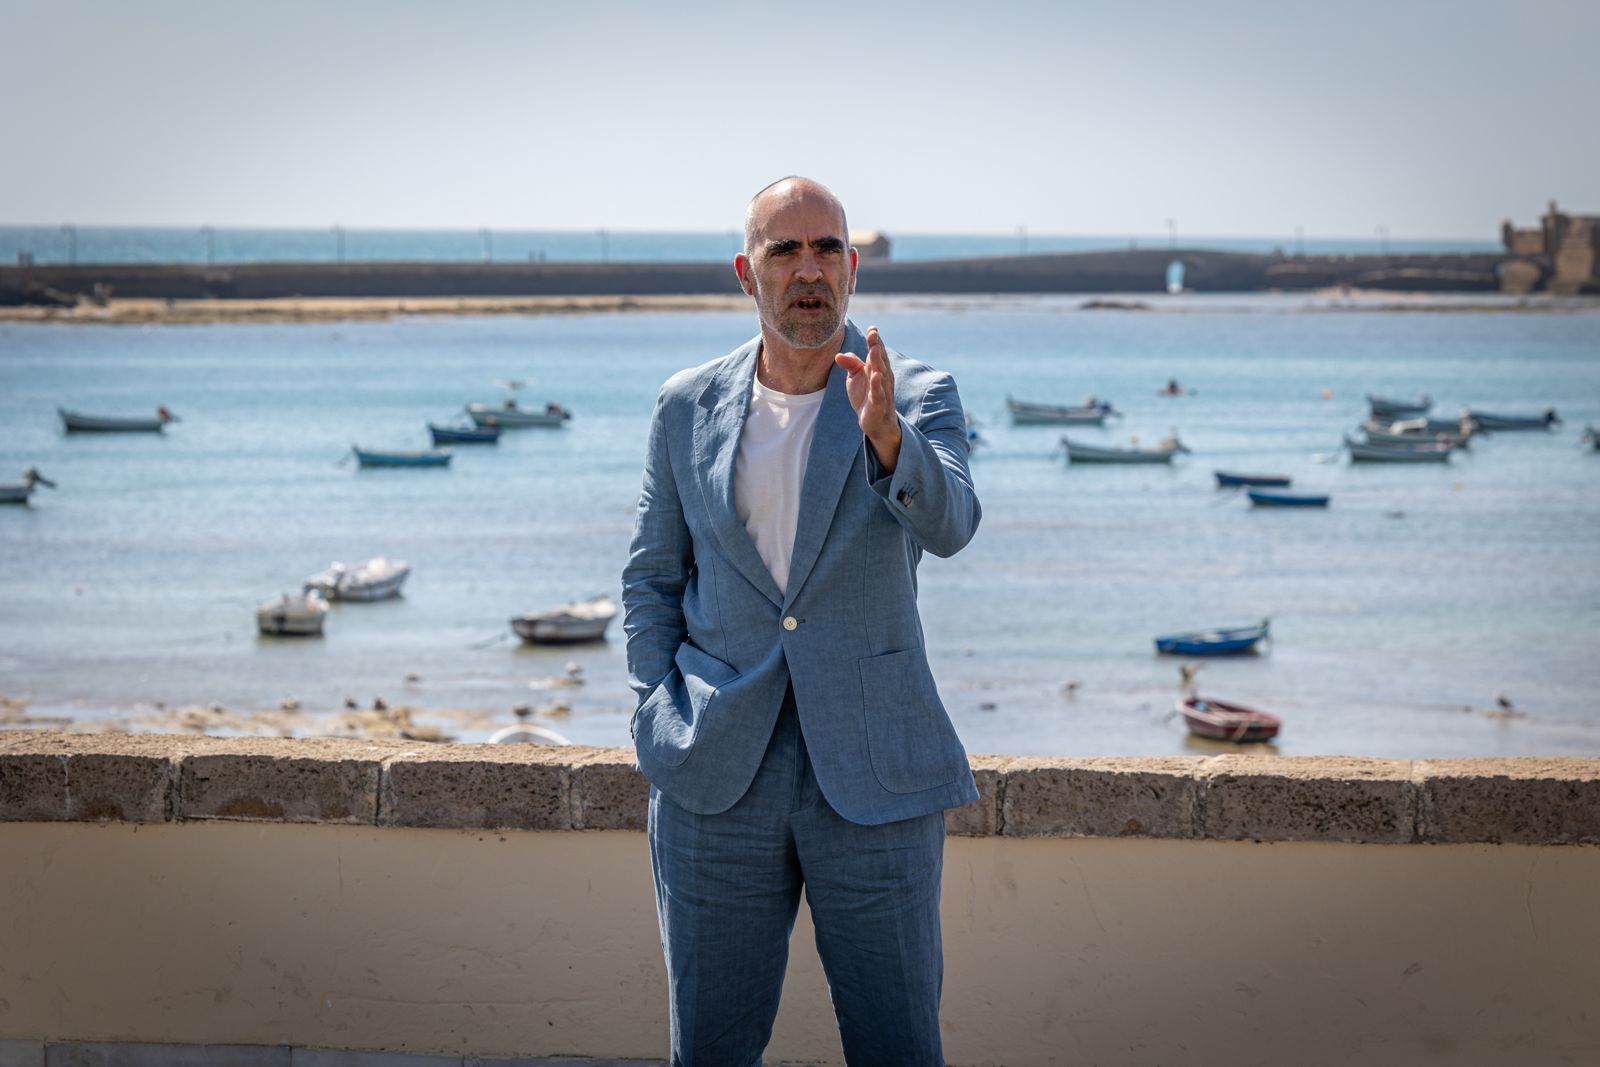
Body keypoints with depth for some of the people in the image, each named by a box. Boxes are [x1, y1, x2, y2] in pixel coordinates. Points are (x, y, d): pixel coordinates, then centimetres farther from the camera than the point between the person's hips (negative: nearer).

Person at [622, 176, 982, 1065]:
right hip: (719, 778, 2)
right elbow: (651, 575, 13)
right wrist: (665, 712, 1)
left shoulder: (917, 397, -1)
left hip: (874, 780, -2)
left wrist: (886, 434, -38)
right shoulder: (689, 407, 6)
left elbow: (950, 524, -20)